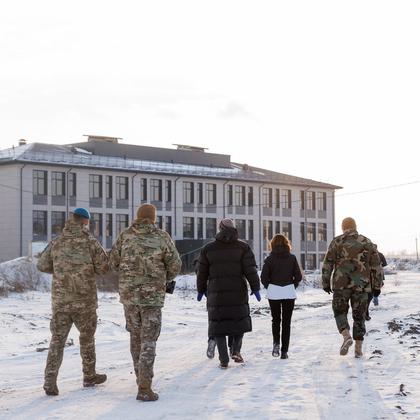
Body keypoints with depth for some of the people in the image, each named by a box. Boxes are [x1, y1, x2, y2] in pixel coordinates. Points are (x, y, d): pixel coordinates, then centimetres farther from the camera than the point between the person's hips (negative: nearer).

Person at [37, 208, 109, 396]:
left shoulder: (57, 242, 2)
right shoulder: (90, 242, -7)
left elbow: (42, 265, 8)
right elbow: (104, 267, -7)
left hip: (60, 300, 2)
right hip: (85, 300, -2)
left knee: (57, 340, 4)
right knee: (87, 337, 16)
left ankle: (50, 380, -9)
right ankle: (89, 376, 29)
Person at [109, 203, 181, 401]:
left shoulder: (125, 235, -1)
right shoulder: (162, 237, -6)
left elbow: (113, 262, 4)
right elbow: (175, 265, -2)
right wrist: (165, 280, 19)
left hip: (128, 293, 3)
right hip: (153, 295, -3)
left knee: (135, 335, 20)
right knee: (148, 341, -1)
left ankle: (142, 376, 31)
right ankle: (144, 387, -10)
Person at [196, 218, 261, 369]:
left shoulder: (208, 249, 4)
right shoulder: (243, 247, 0)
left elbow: (202, 272, 8)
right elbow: (250, 270, -6)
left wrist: (201, 290, 19)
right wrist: (255, 288, 0)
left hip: (216, 294, 1)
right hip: (238, 292, -1)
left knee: (218, 324, 6)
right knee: (240, 321, 17)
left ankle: (223, 359, -1)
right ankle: (236, 350, 0)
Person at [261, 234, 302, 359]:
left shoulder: (270, 259, -4)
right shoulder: (292, 258, -1)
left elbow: (264, 278, -7)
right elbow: (298, 276, -2)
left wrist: (269, 287, 9)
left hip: (273, 292, 0)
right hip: (289, 292, 1)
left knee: (276, 320, 15)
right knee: (286, 321, 6)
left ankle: (276, 342, -6)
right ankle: (284, 351, 2)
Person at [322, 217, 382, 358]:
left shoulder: (337, 242, 3)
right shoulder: (367, 242, 8)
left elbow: (327, 264, -1)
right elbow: (375, 266, 6)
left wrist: (325, 283, 5)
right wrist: (376, 286, 9)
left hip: (341, 284, -2)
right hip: (361, 285, 2)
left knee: (340, 311, 11)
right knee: (359, 316, 9)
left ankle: (346, 337, -13)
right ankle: (358, 349, 9)